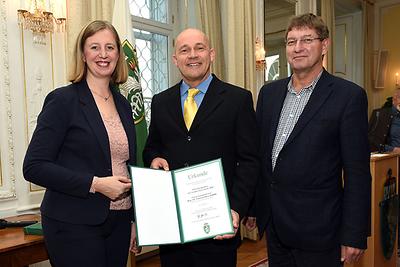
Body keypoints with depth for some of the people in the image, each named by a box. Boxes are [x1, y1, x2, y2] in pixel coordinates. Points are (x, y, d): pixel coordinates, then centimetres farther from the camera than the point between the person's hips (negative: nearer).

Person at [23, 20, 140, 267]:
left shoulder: (123, 104, 9)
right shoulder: (63, 100, -8)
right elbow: (34, 167, -13)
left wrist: (134, 220, 13)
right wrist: (95, 183, -20)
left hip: (119, 222, 6)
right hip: (75, 225, -5)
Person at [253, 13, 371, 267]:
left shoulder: (349, 96, -10)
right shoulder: (269, 92, 5)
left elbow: (357, 173, -10)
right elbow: (259, 152, 9)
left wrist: (354, 235, -10)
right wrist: (251, 206, 10)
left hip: (316, 226, -4)